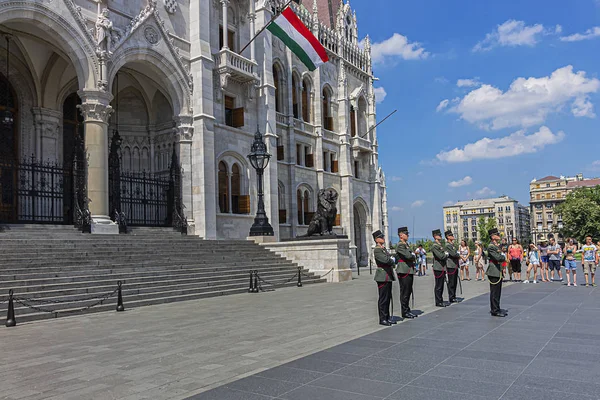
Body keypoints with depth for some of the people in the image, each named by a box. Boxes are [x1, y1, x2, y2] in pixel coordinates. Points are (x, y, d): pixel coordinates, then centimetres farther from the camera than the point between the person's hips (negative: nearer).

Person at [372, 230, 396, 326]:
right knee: (383, 298, -4)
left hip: (388, 276, 9)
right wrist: (392, 260, -5)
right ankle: (382, 319, 3)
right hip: (382, 277, -9)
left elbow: (391, 259, 17)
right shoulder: (377, 250, -13)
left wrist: (392, 260, -5)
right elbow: (386, 260, -24)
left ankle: (387, 317, 21)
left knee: (388, 298, 13)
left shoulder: (384, 249, 17)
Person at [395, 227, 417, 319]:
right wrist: (413, 256, -2)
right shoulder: (400, 245, -13)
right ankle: (404, 312, 5)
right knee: (404, 292, -3)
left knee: (408, 291, 13)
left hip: (409, 271, 9)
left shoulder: (406, 245, 18)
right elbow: (408, 256, -22)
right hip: (403, 271, -9)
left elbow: (413, 256, 19)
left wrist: (413, 257, -3)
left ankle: (407, 310, 22)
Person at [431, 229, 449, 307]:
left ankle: (441, 301, 19)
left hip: (442, 268, 9)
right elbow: (440, 256, -20)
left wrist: (445, 255, 0)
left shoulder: (440, 245, 18)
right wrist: (446, 254, -2)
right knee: (438, 286, -3)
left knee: (441, 286, 13)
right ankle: (438, 302, 3)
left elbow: (445, 255, 21)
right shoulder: (434, 246, -13)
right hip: (438, 268, -9)